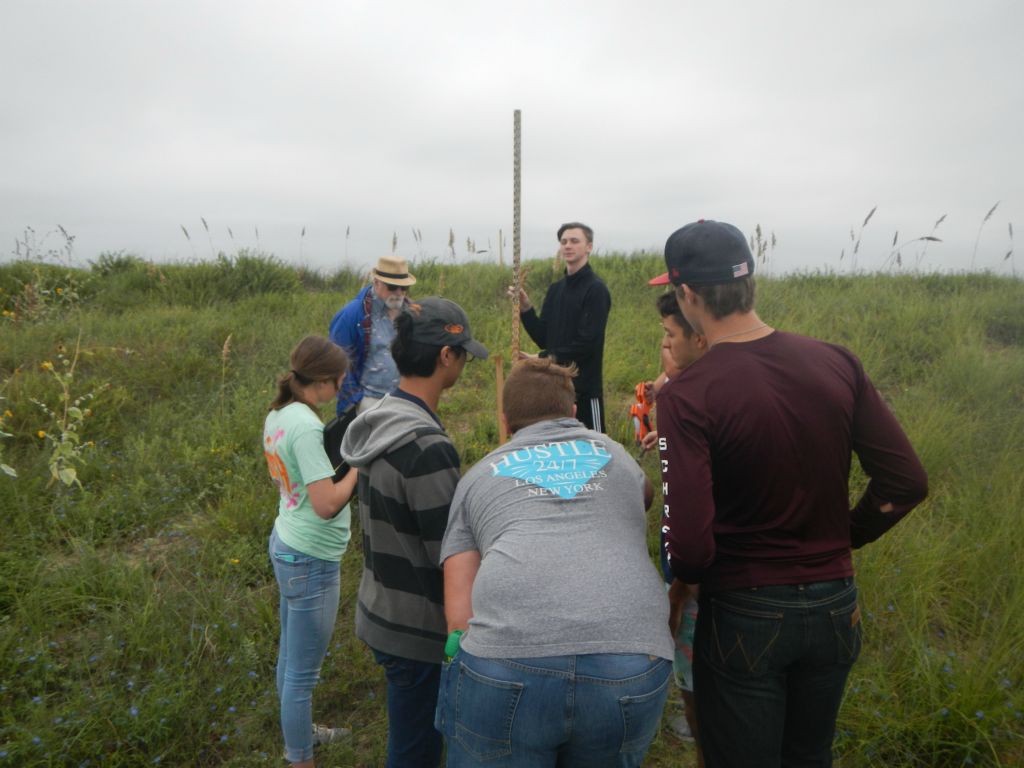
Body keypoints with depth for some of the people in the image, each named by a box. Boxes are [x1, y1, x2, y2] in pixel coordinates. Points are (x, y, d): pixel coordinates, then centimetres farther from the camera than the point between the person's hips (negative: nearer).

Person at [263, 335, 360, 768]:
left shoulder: (277, 415, 3)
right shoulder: (306, 426, -25)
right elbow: (327, 504, -26)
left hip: (286, 545, 10)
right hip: (311, 559, -10)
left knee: (291, 655, 26)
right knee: (303, 671, 7)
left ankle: (299, 733, 46)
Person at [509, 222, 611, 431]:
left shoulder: (596, 289, -10)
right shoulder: (555, 289, 11)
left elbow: (587, 343, -18)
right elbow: (543, 339, 8)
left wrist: (544, 358, -13)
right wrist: (525, 308, -5)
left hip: (584, 386, -7)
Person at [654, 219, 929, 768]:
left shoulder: (687, 396, -23)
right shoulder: (836, 363, -8)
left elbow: (689, 547, -25)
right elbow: (906, 482, -3)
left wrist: (686, 576, -3)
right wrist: (843, 538, 11)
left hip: (745, 618, -5)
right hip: (835, 608, 5)